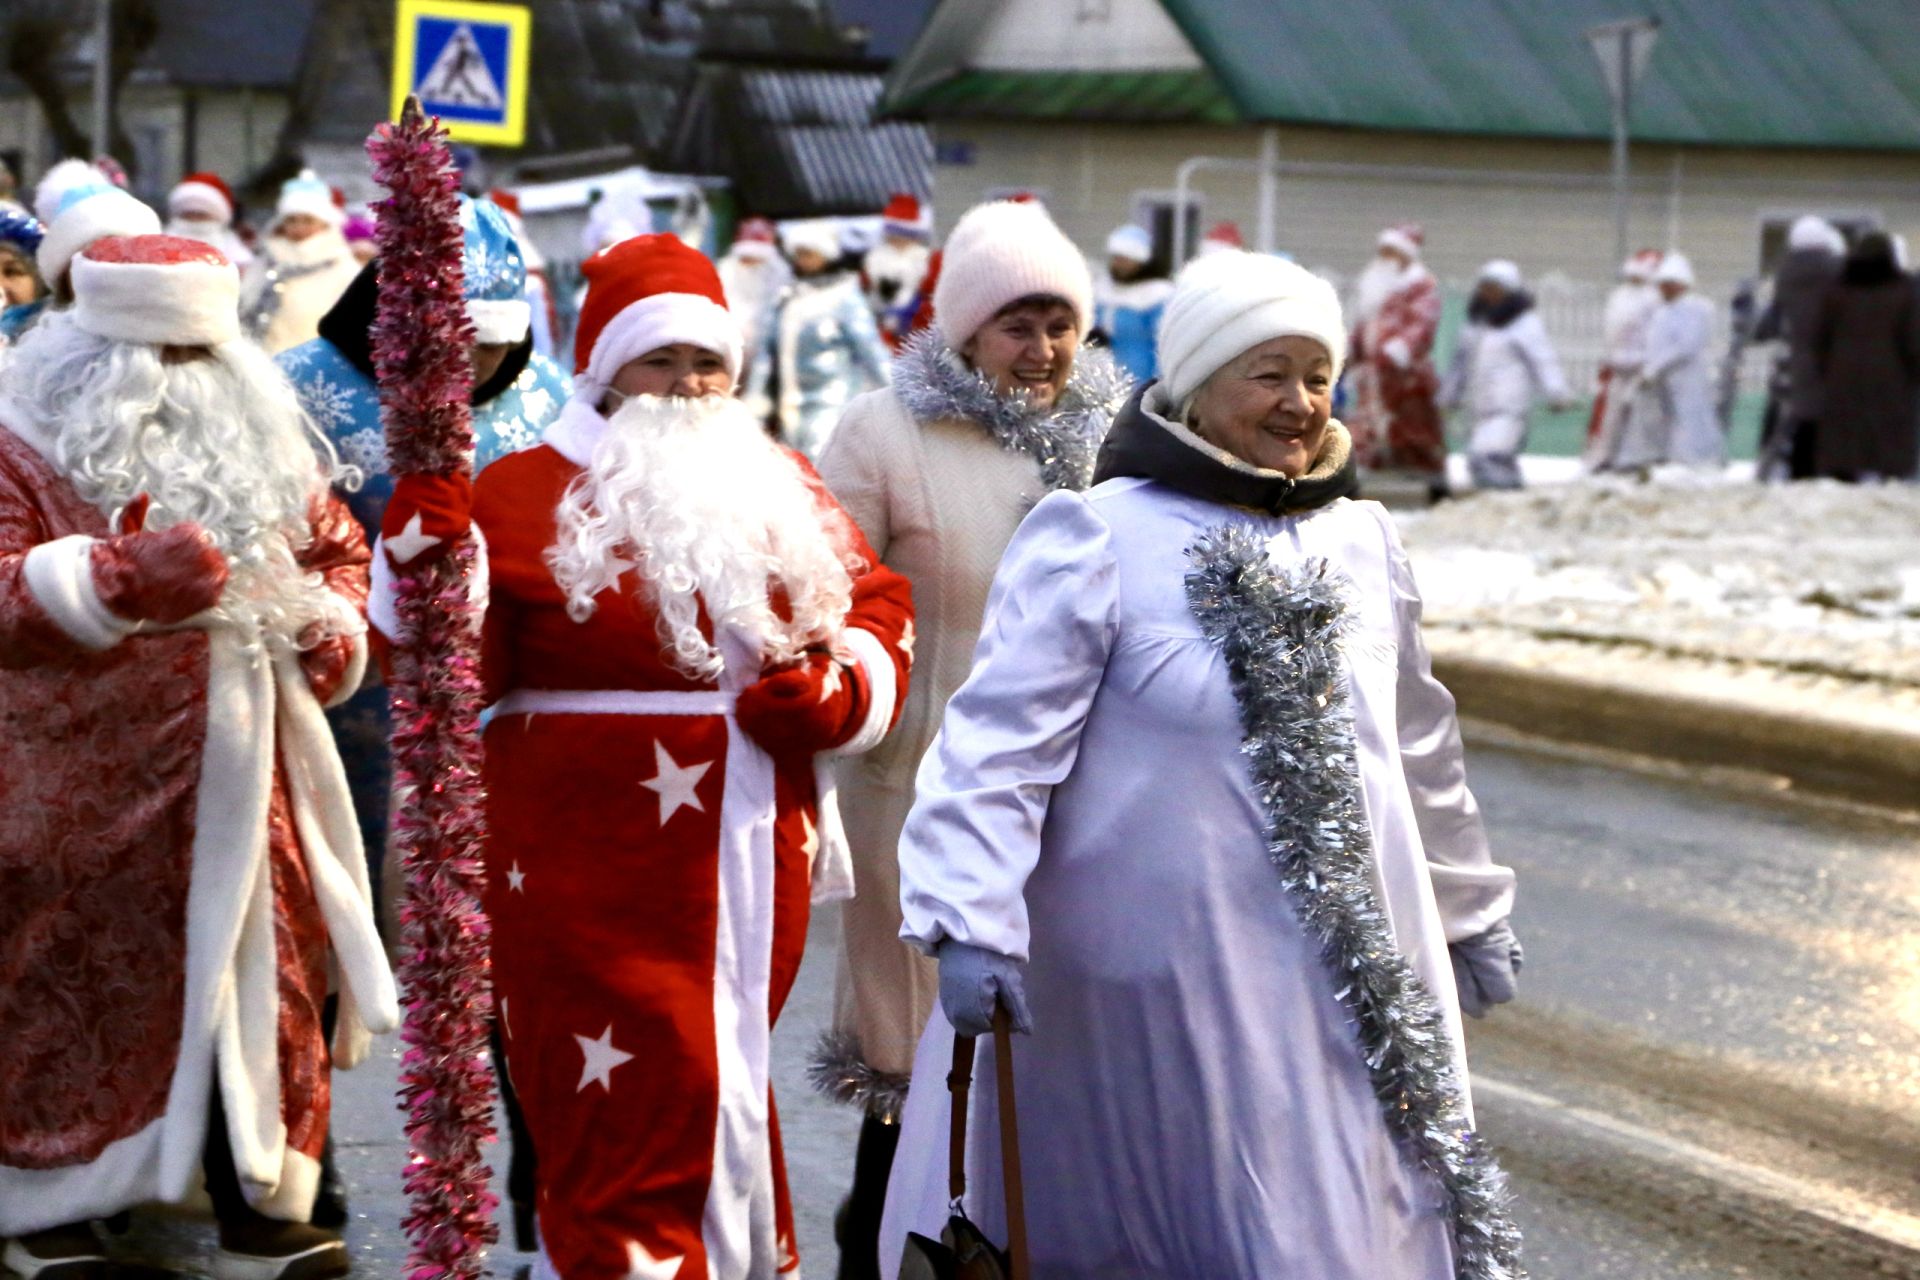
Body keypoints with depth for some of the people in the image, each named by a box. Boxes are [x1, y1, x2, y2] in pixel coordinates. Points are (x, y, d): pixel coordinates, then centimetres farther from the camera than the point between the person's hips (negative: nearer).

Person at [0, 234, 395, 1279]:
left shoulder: (261, 449, 9)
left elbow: (335, 544, 23)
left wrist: (335, 625, 2)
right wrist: (118, 578, -38)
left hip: (239, 790, 5)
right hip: (84, 801, -5)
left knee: (268, 985, 5)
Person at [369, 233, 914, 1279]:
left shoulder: (780, 490, 13)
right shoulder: (524, 495, -1)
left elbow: (878, 611, 16)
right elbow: (451, 671, -8)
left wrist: (835, 693, -3)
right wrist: (427, 563, -25)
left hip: (750, 867, 5)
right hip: (593, 874, -5)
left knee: (721, 1092, 15)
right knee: (625, 1120, -7)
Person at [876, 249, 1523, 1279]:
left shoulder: (1363, 545, 11)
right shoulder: (1098, 539, -9)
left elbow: (1417, 747, 22)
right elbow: (1001, 739, -14)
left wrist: (1471, 915, 28)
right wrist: (971, 921, -24)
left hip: (1348, 981, 5)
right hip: (1154, 980, -5)